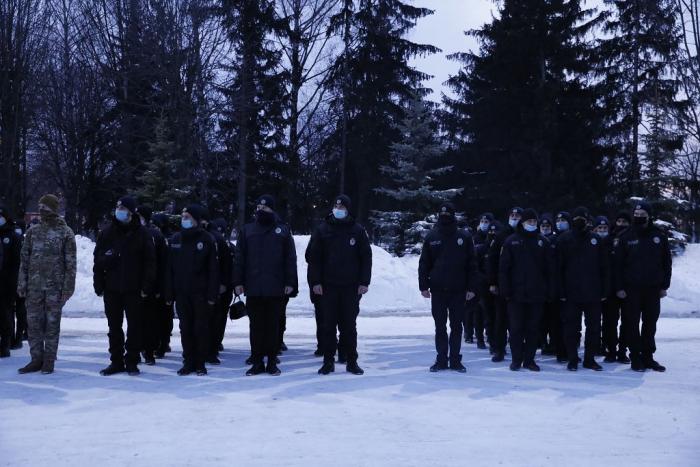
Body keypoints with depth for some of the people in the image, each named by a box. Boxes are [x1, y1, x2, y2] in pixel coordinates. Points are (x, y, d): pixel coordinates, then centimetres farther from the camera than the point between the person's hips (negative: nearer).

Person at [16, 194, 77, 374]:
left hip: (55, 286, -3)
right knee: (33, 322, 3)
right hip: (34, 285, 3)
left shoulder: (65, 233, -1)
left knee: (52, 323, 3)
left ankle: (49, 361, 11)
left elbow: (71, 263, -3)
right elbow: (24, 259, 11)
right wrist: (22, 284, 3)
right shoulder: (33, 231, 9)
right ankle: (37, 358, 13)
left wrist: (68, 288, -8)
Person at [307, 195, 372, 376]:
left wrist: (364, 282, -2)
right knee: (328, 325, 4)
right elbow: (313, 257, 3)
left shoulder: (357, 231, 5)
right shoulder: (322, 230, 4)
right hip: (328, 286, 0)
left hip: (351, 287, 0)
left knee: (349, 326, 6)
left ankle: (352, 362, 14)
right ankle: (328, 362, 12)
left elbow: (366, 257, 6)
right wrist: (315, 282, -5)